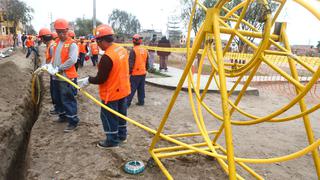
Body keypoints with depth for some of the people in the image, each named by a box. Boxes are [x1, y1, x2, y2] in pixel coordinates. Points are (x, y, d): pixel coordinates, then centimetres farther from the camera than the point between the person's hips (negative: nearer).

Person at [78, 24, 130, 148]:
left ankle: (112, 141, 24)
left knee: (109, 117, 10)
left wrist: (88, 80, -3)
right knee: (121, 114, 22)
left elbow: (100, 79, -21)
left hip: (111, 94, -8)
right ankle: (122, 136, 38)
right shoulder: (122, 49, -1)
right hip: (123, 90, 8)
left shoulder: (107, 57, -27)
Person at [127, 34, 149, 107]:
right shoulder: (145, 50, 6)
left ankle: (127, 102, 3)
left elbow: (131, 63, -15)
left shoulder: (133, 50, -14)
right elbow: (147, 63, 15)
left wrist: (129, 72, -6)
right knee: (141, 88, 14)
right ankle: (141, 102, 20)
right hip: (143, 73, 6)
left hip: (135, 73, -6)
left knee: (132, 88, -1)